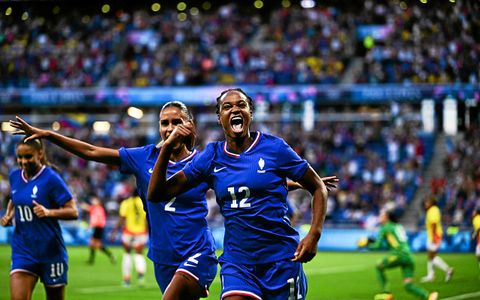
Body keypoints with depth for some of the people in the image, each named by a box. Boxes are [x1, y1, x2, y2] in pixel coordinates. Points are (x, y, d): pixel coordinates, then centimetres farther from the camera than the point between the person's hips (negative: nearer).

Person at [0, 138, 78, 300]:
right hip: (23, 250, 4)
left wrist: (48, 212, -29)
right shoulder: (14, 176, 5)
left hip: (50, 250, -4)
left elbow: (73, 212, -13)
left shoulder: (51, 178, -11)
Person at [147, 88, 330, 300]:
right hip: (236, 261, 2)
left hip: (281, 260, -2)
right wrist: (167, 148, -7)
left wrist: (314, 234, -10)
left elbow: (318, 188, 4)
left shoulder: (273, 147, -3)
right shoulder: (211, 157, 5)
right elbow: (156, 194, 5)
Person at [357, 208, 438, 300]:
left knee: (379, 267, 18)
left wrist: (367, 245, 19)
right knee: (408, 285, 1)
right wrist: (373, 241, 34)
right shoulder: (399, 226, 28)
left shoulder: (384, 228, 6)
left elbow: (378, 245, 2)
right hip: (409, 256, 7)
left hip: (398, 254, -6)